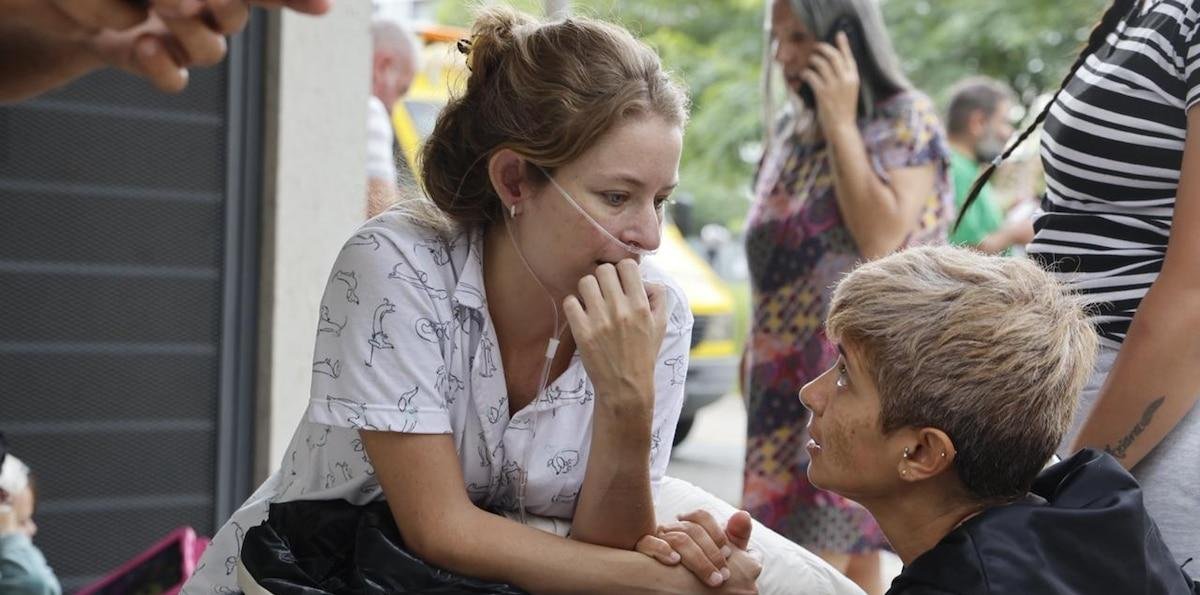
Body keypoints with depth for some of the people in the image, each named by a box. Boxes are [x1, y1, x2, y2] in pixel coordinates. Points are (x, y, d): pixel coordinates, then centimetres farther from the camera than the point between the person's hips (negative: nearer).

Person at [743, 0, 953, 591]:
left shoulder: (905, 118, -7)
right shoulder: (789, 129, 15)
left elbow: (882, 238, -21)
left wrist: (840, 120, -17)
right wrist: (755, 348, 21)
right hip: (786, 376, 7)